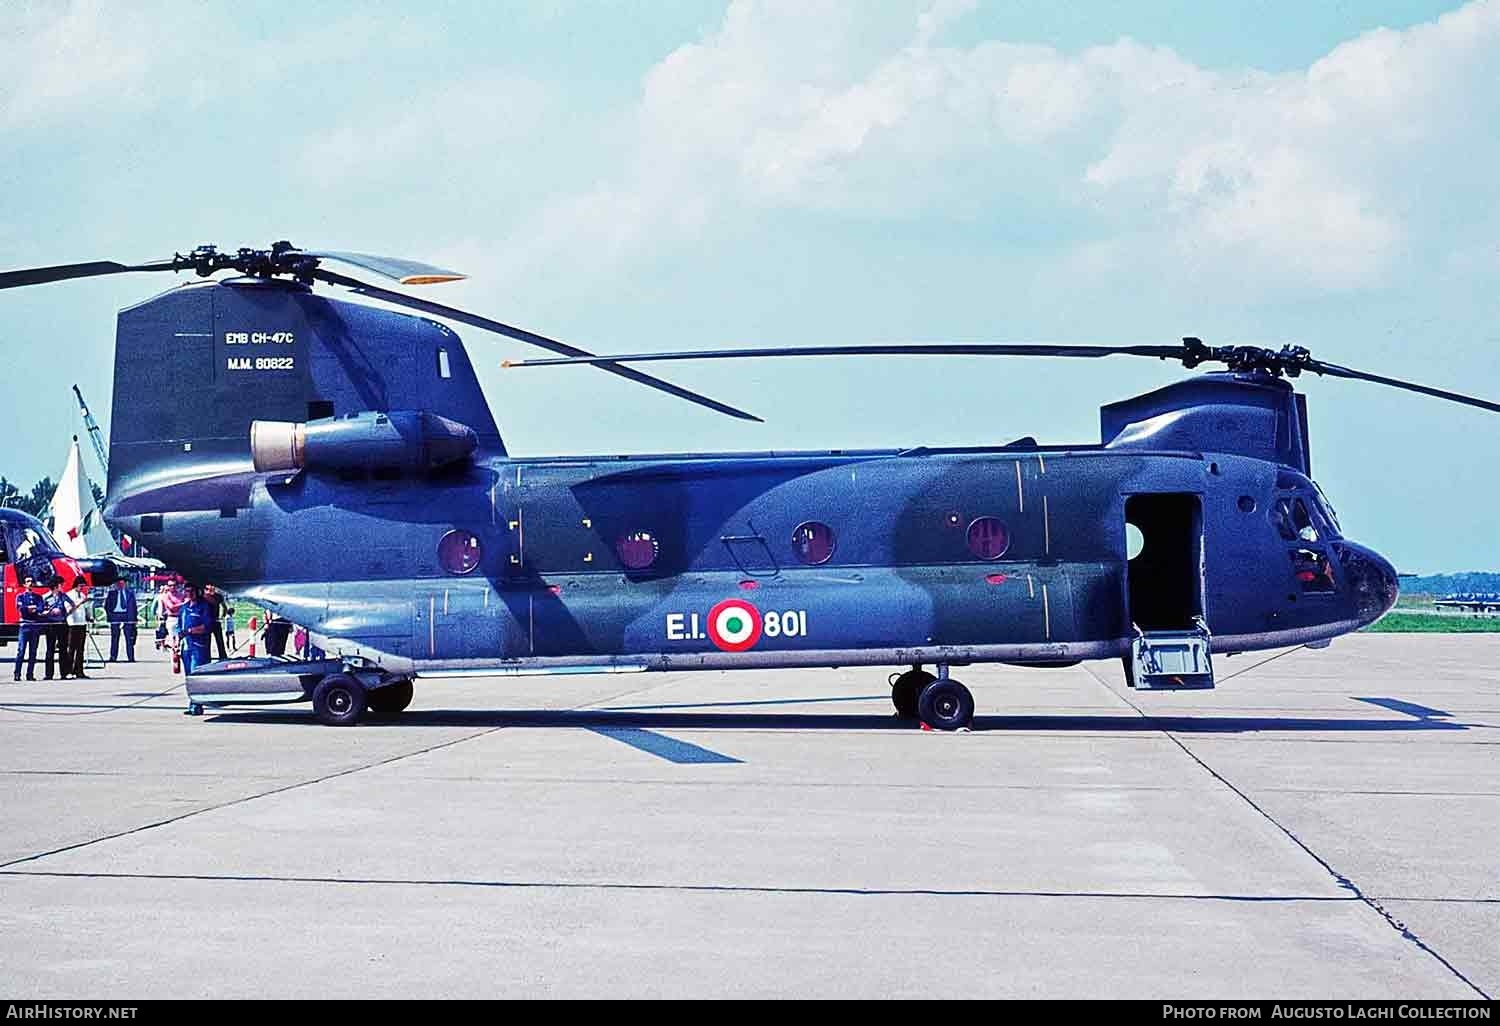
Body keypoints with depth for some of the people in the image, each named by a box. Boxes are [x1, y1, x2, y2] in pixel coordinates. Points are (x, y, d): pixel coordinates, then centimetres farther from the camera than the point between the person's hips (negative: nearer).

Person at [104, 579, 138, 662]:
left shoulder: (130, 593, 10)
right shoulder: (112, 593, 8)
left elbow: (133, 606, 11)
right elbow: (107, 606, 9)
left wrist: (133, 617, 2)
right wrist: (109, 615, -2)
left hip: (127, 616, 0)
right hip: (115, 615, 0)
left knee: (129, 638, -3)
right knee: (114, 638, -1)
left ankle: (131, 658, -1)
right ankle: (113, 657, 3)